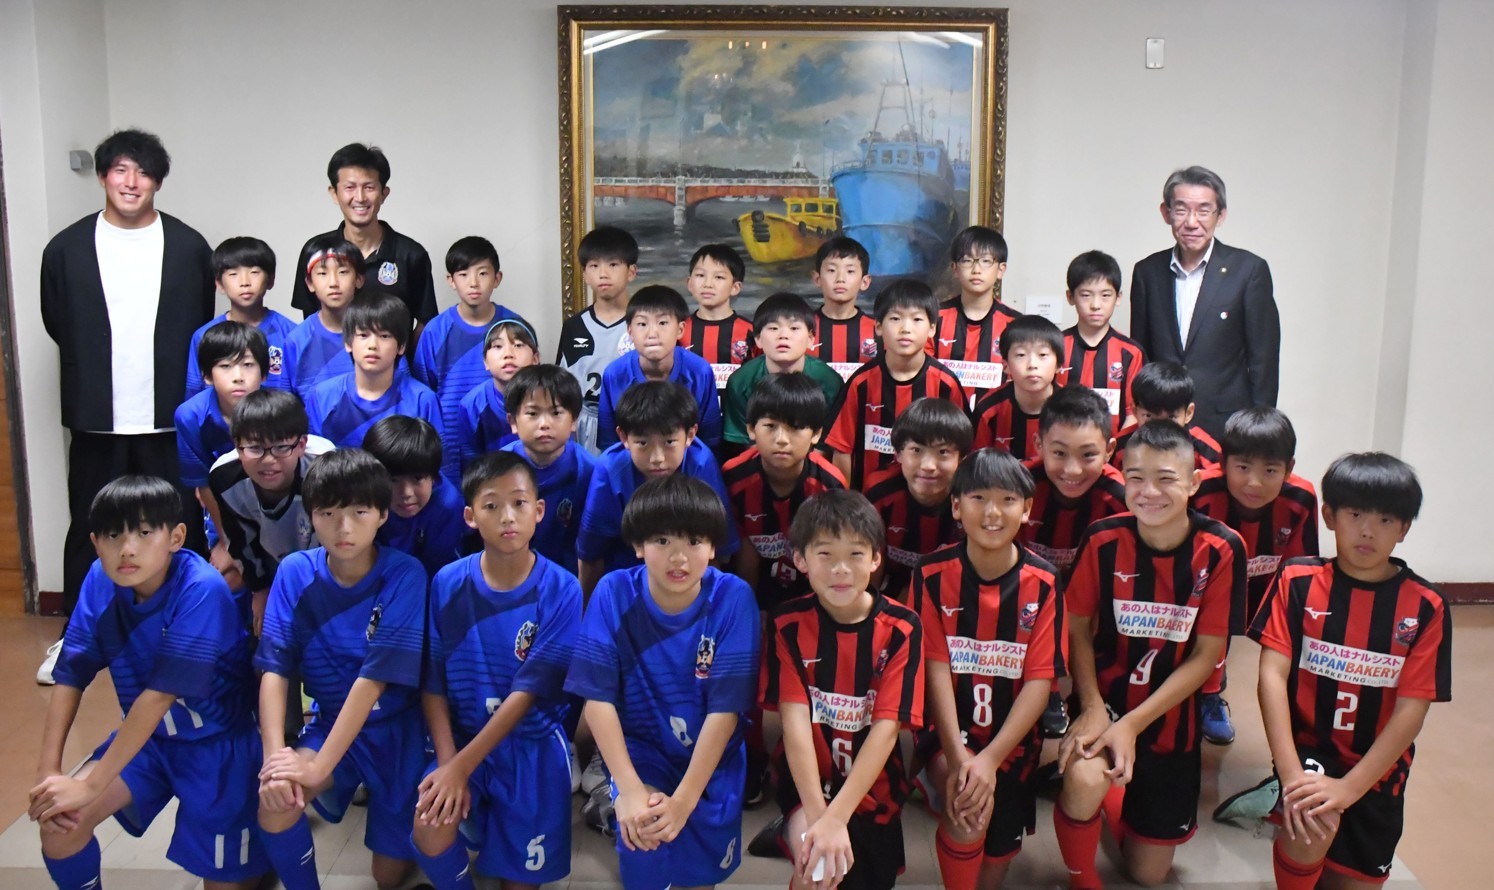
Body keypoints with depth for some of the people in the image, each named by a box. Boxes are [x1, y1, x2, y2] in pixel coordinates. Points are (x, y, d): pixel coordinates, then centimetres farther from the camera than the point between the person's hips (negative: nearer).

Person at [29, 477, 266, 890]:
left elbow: (160, 694, -30)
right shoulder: (100, 581, -12)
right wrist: (48, 772, -18)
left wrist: (90, 785, -27)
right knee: (59, 820, -14)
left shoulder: (201, 590, -30)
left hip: (218, 742, -5)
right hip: (146, 736, 5)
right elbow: (71, 676, -10)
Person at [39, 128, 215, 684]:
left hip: (172, 418, 0)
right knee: (88, 528, 12)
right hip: (97, 421, 1)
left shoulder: (189, 247, -2)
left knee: (183, 530, 8)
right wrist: (96, 372, 13)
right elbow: (57, 325, 11)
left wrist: (177, 380, 7)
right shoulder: (66, 249, 0)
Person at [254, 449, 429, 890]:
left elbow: (375, 678, -24)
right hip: (330, 720, 2)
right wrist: (275, 755, -27)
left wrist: (320, 768, -28)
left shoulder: (404, 575, -20)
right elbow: (274, 669, -13)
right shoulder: (295, 573, -10)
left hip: (395, 729, -2)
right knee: (275, 801, -27)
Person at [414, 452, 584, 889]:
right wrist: (446, 762, -14)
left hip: (534, 748, -1)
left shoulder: (561, 590, -14)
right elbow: (432, 682, -3)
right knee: (429, 829, -22)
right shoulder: (448, 583, -6)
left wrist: (462, 767, -18)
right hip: (461, 738, 1)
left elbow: (528, 691, -16)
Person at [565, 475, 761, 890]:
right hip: (639, 746, 0)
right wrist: (630, 789, -22)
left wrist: (684, 801, -22)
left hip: (712, 754, 1)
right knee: (643, 837, -24)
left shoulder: (732, 598, -18)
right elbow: (598, 698, -14)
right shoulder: (614, 594, -16)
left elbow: (725, 708, -17)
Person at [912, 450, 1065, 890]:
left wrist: (989, 759, -20)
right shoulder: (933, 574, -9)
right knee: (967, 810, -26)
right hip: (948, 728, -1)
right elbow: (936, 667, -11)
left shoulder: (1043, 582, -7)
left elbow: (1040, 679, -10)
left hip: (1012, 734, 2)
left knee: (1000, 845, -6)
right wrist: (957, 757, -22)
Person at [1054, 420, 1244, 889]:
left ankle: (1120, 796, 43)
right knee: (1084, 781, -35)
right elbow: (1078, 628, -5)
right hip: (1108, 698, -1)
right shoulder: (1103, 540, -14)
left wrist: (1133, 723, -18)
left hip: (1170, 716, 1)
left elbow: (1207, 654, -12)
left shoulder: (1222, 550, -15)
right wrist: (1092, 706, -21)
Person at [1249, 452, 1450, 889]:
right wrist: (1293, 775, -24)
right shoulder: (1297, 582, -8)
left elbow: (1411, 709, -11)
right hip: (1307, 747, -2)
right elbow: (1273, 674, -14)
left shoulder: (1425, 607, -8)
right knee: (1312, 829, -30)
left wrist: (1349, 787, -20)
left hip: (1376, 770, 2)